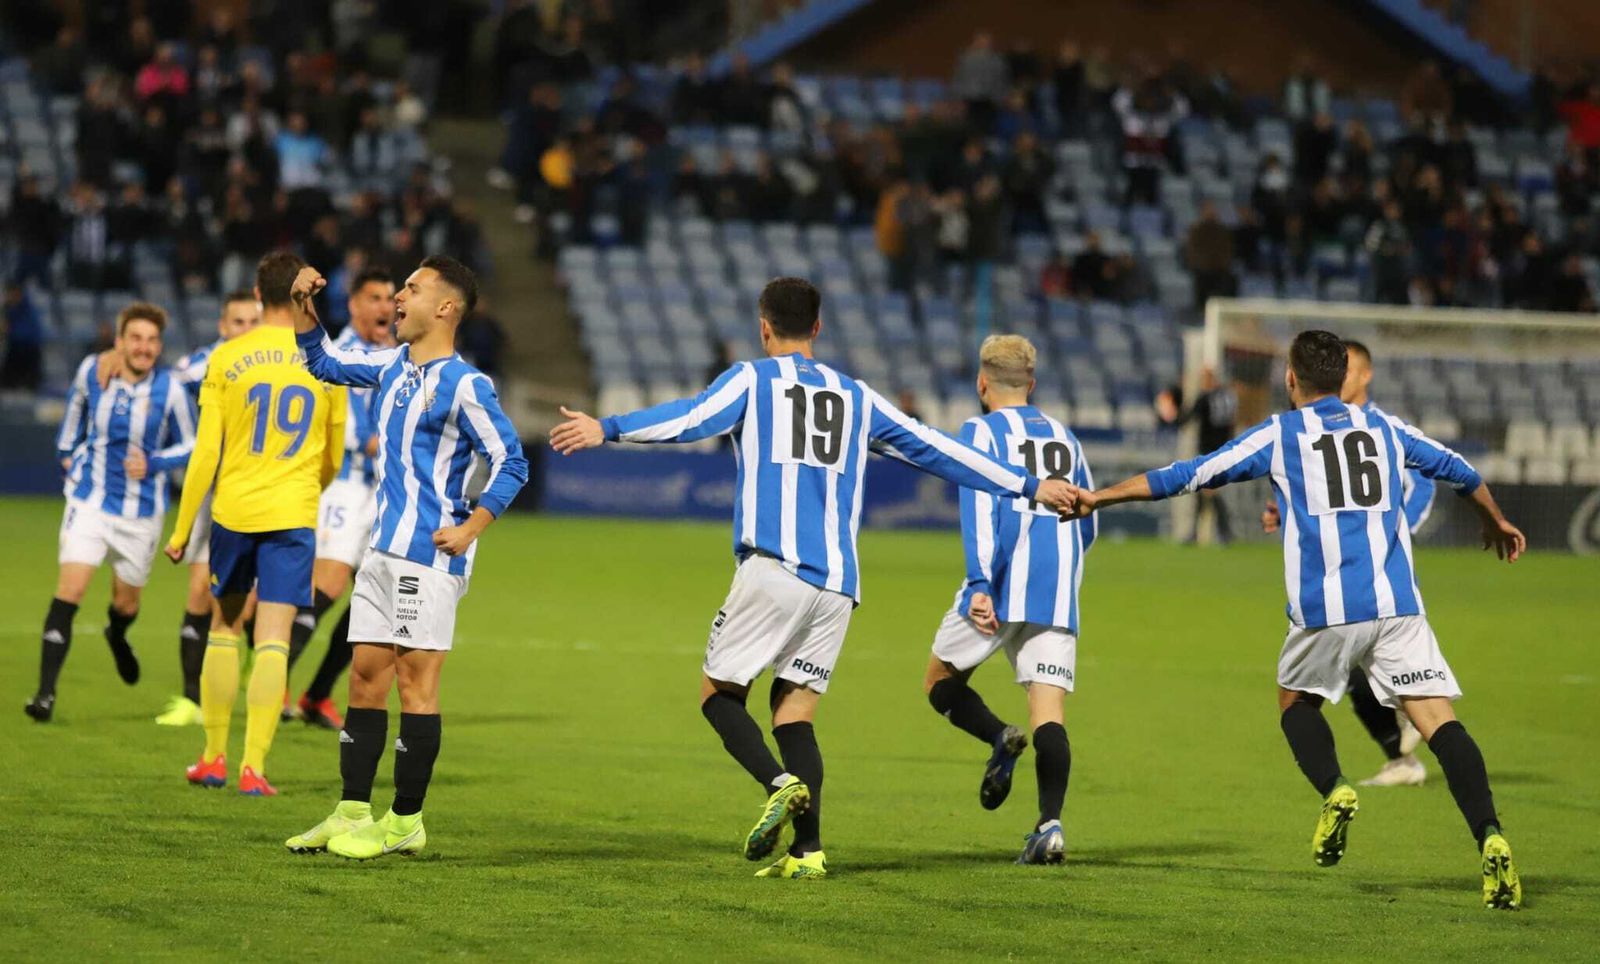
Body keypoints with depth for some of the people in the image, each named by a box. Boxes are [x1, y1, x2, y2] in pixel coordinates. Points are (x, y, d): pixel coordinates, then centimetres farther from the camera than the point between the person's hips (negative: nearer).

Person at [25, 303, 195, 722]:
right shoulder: (92, 371, -8)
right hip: (89, 501, 0)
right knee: (69, 591, -15)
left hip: (141, 513, 0)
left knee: (126, 602, 15)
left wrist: (153, 464, -18)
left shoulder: (169, 389, -14)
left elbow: (191, 446, -2)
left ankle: (117, 636, 55)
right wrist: (66, 450, 21)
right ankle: (46, 693, -16)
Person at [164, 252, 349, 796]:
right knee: (273, 639, -3)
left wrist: (182, 530, 3)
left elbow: (206, 452, -3)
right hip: (293, 515, -1)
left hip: (233, 510, 1)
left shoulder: (227, 358, -1)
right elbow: (336, 456, 12)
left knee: (224, 628, 16)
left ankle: (213, 757, 19)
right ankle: (253, 766, -10)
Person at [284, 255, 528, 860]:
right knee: (365, 675, 7)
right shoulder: (392, 367, 12)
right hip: (382, 549, 8)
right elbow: (325, 362, 28)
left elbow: (511, 465, -9)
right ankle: (352, 813, 12)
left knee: (415, 679, -6)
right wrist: (303, 305, 13)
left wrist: (469, 529, -15)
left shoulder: (464, 385, -11)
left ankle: (406, 821, -1)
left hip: (430, 555, -8)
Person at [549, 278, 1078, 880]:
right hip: (838, 584, 4)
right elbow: (936, 450, 22)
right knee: (794, 710, 7)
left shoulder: (753, 379, 7)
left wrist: (608, 429, -20)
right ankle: (808, 849, -8)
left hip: (773, 570, -4)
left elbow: (692, 419, -12)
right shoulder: (856, 398, 19)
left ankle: (780, 784, -22)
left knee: (719, 693, 5)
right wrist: (1028, 487, 28)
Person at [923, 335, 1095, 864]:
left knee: (941, 679, 13)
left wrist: (981, 584, -18)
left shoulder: (981, 432, 4)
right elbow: (1086, 527, 26)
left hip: (1003, 586, -4)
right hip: (1058, 598, 4)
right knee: (1049, 714, 0)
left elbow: (980, 508, -11)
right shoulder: (1065, 437, 21)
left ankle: (999, 738, -15)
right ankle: (1050, 823, -19)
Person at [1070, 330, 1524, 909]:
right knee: (1440, 722, -6)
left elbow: (1187, 476, 10)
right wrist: (1496, 523, 50)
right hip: (1397, 605, 2)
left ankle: (1333, 791, -4)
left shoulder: (1278, 435, 8)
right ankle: (1490, 838, -25)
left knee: (1296, 702, 23)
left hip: (1324, 609, -1)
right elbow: (1458, 471, 30)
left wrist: (1098, 497, 20)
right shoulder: (1384, 426, 17)